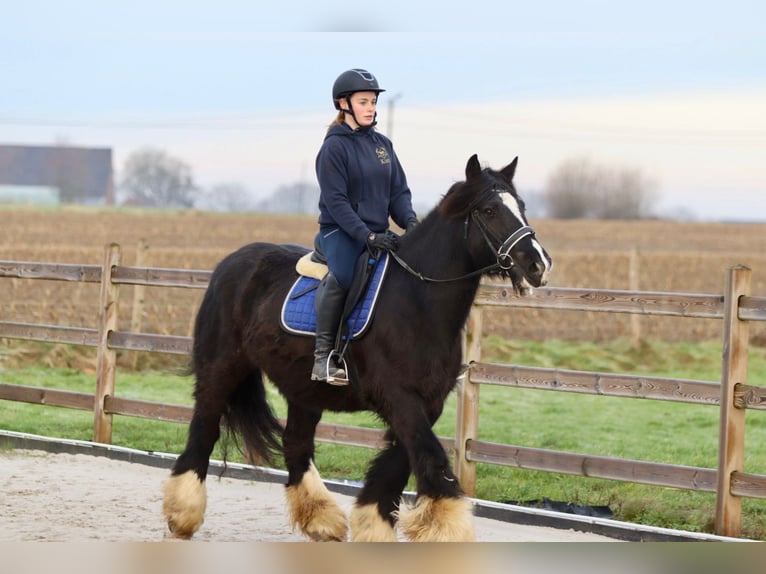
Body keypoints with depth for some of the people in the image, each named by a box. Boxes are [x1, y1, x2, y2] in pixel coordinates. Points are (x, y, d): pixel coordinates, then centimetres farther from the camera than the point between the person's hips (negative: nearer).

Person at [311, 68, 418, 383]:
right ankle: (323, 357, -31)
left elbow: (399, 191, 14)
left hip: (378, 232, 7)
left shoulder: (383, 144, 14)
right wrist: (367, 236, -23)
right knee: (342, 274, -37)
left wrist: (409, 221, -8)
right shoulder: (334, 147, -7)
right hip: (340, 231, -7)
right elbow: (336, 201, -14)